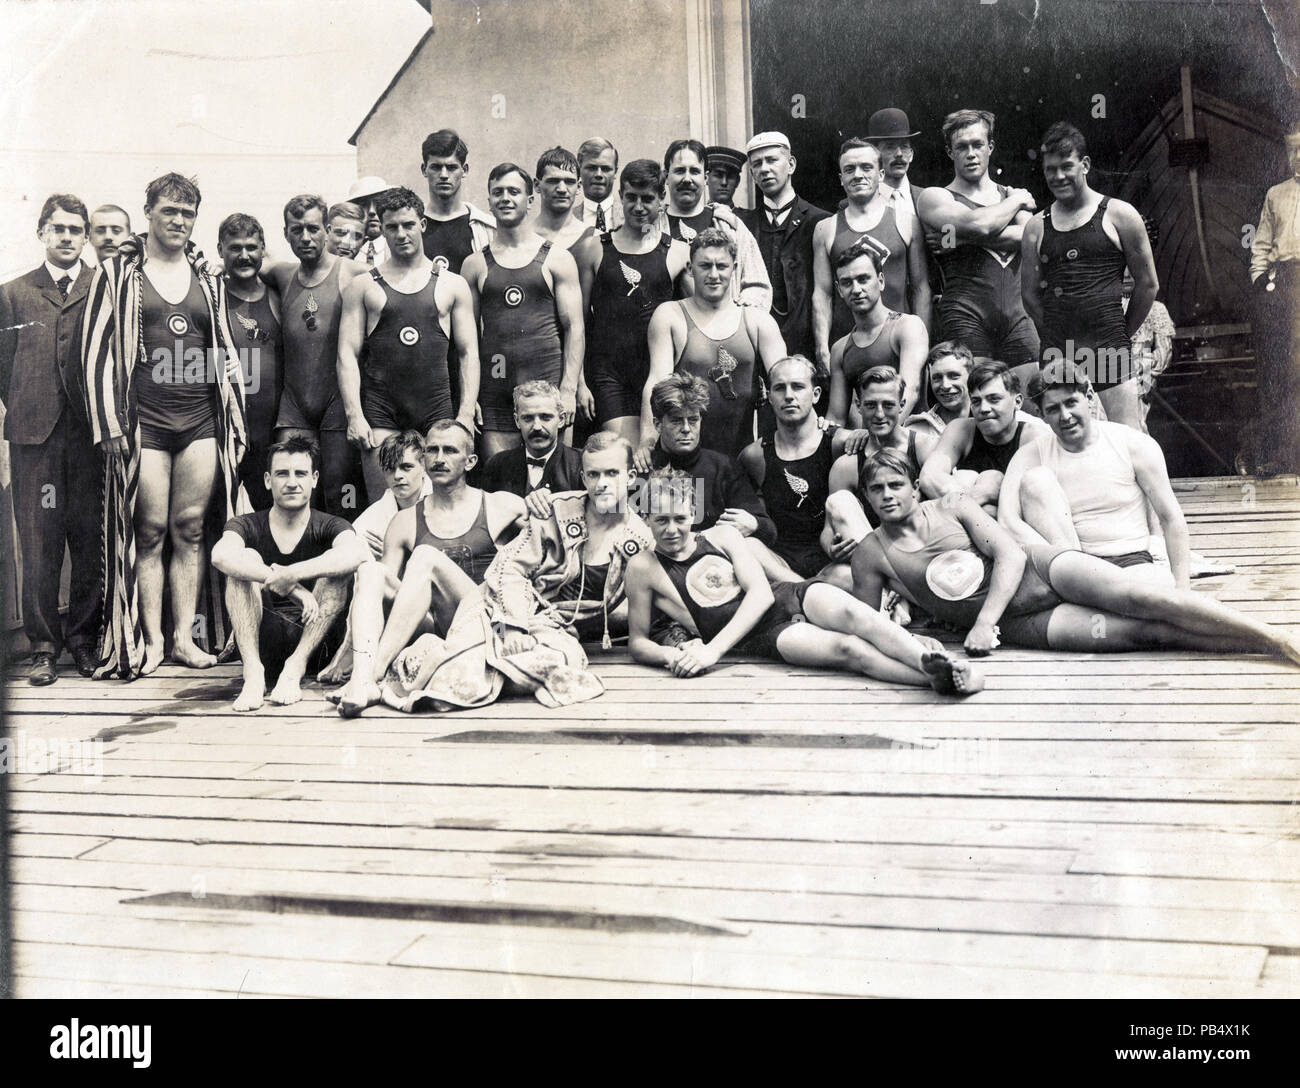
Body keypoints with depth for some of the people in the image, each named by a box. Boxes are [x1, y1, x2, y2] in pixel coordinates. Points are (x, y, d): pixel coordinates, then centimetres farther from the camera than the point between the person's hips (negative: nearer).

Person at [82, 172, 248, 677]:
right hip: (144, 421, -2)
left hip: (202, 421, 3)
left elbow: (227, 353, 17)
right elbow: (96, 350, 1)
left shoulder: (209, 280, 15)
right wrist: (109, 423, -7)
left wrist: (236, 423, 11)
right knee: (150, 530, -2)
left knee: (191, 529, 2)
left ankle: (185, 636, 8)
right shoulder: (116, 274, 6)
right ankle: (151, 640, 5)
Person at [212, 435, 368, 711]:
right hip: (259, 644, 0)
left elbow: (358, 552, -24)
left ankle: (296, 667, -24)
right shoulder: (247, 526, 3)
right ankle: (253, 671, -28)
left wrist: (293, 573, -36)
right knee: (248, 557, -17)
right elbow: (221, 555, -23)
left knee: (336, 566, -19)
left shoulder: (327, 526, 3)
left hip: (314, 643, 0)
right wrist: (292, 587, -35)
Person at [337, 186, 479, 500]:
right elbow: (347, 354, 4)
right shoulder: (363, 286, 10)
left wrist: (466, 414, -2)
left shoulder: (452, 285, 12)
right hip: (380, 414, -1)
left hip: (436, 409, 1)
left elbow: (468, 353, 9)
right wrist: (354, 415, -7)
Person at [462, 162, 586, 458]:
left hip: (547, 382, -1)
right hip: (494, 390, 1)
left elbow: (575, 327, 4)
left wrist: (569, 389, -6)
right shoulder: (475, 264, 12)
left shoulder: (557, 259, 7)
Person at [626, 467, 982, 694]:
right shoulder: (643, 567, 8)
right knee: (848, 648, -30)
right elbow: (637, 642, 11)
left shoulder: (721, 535, 13)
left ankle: (941, 663, -45)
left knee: (852, 615, -31)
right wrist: (671, 656, -15)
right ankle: (940, 678, -46)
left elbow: (762, 592, 2)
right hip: (761, 636, -3)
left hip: (791, 594, 4)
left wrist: (712, 649, -12)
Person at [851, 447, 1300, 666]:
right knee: (1149, 632, -18)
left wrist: (984, 621, -19)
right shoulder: (870, 554, 0)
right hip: (1020, 625, -1)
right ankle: (1259, 646, -18)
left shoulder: (954, 508, 2)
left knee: (1144, 599, -22)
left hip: (1039, 569, 1)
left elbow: (1011, 554, -7)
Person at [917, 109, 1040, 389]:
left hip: (1017, 316, 4)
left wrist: (966, 238, -7)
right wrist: (1016, 201, 7)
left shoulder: (1012, 194, 22)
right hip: (966, 317, -4)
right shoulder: (934, 198, 8)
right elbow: (978, 223, -12)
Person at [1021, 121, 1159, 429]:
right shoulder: (1036, 227, 11)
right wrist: (1057, 338, 11)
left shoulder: (1118, 215, 2)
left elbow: (1148, 284, 7)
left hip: (1108, 349, -3)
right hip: (1056, 354, 3)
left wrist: (1120, 335, 11)